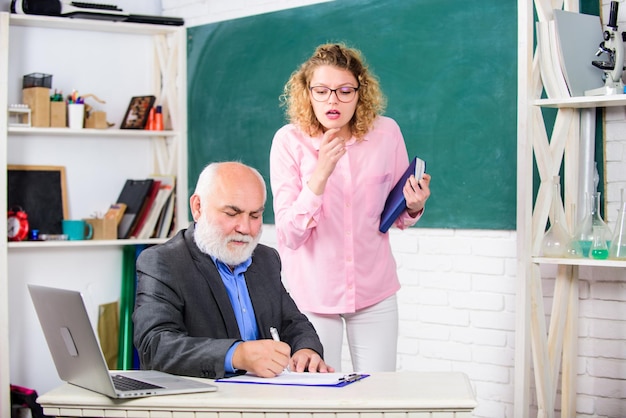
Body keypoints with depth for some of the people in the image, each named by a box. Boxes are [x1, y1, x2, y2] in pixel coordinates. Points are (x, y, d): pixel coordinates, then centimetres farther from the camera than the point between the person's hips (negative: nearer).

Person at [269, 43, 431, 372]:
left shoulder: (386, 133, -5)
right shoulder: (290, 140, -11)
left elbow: (399, 218, 8)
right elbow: (289, 236, -17)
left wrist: (414, 206, -15)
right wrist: (320, 175, -29)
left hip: (374, 290, 2)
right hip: (312, 292, -2)